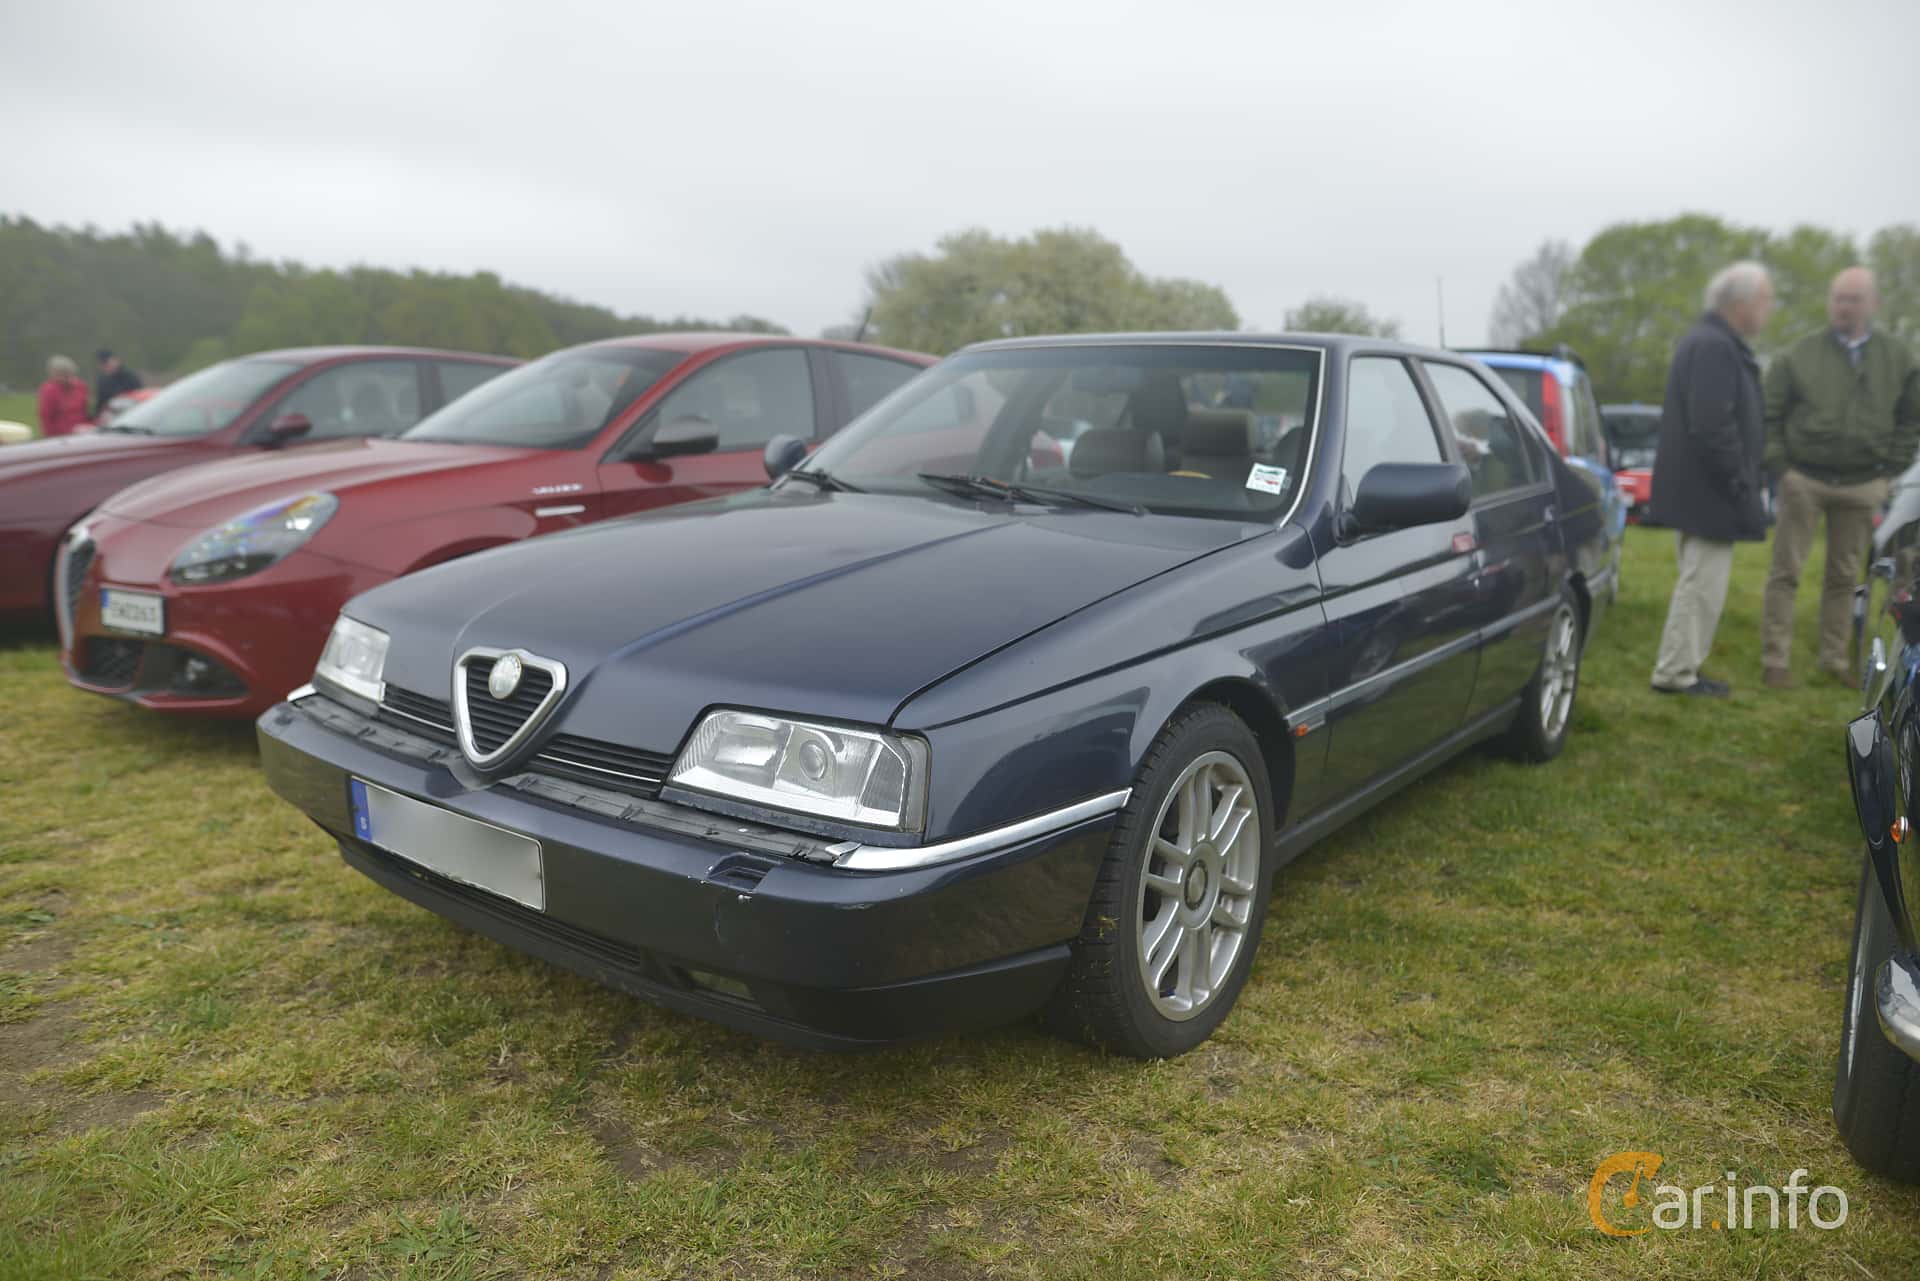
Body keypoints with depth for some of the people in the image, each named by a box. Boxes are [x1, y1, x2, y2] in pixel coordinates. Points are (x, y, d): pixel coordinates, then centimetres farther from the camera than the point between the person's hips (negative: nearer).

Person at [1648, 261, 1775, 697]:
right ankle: (1675, 673, 3)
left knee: (1699, 582, 16)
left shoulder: (1713, 343, 16)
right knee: (1702, 584, -5)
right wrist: (1742, 486, -19)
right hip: (1709, 493, -11)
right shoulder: (1715, 348, -18)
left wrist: (1744, 486, 18)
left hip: (1698, 491, 11)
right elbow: (1712, 428, -25)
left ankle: (1680, 668, 24)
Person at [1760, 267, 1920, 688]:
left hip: (1861, 487, 2)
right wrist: (1779, 464, -6)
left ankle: (1835, 657, 20)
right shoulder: (1801, 354, -2)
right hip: (1803, 481, -2)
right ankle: (1775, 660, 3)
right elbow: (1770, 415, 1)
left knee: (1844, 577, 10)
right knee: (1786, 573, -1)